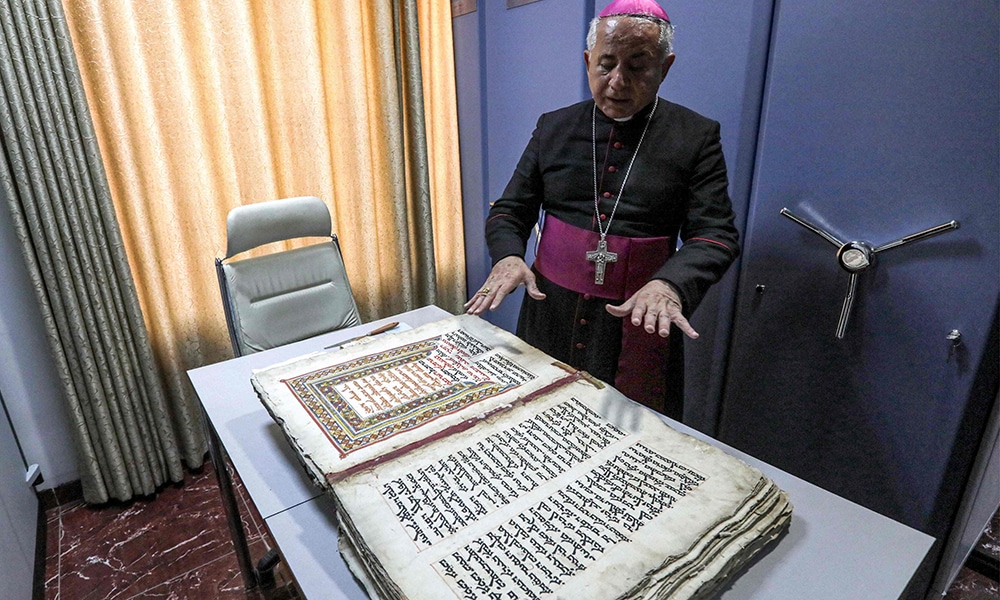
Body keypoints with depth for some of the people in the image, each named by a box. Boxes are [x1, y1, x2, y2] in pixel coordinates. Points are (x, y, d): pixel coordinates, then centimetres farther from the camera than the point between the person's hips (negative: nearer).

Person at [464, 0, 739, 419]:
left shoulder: (696, 137, -1)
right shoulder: (553, 128, 6)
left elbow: (716, 234, -6)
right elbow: (509, 211, 6)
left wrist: (669, 284, -27)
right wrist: (507, 256, -17)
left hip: (639, 321, -1)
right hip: (551, 314, 2)